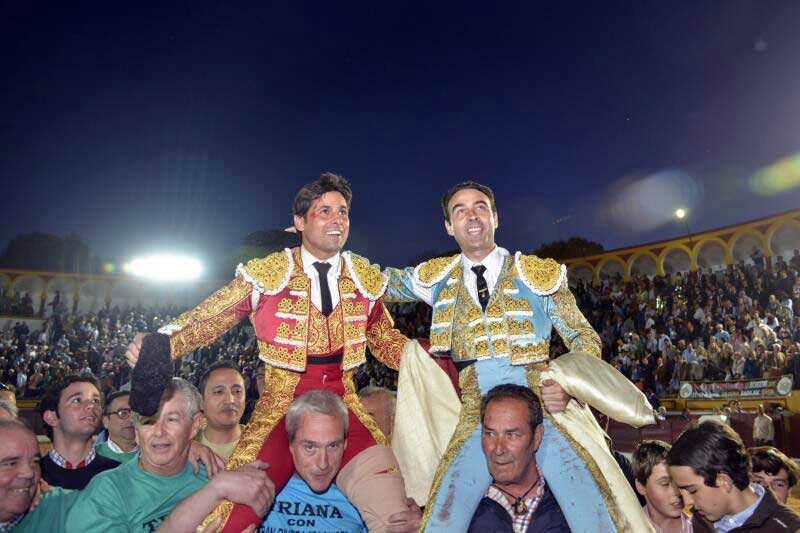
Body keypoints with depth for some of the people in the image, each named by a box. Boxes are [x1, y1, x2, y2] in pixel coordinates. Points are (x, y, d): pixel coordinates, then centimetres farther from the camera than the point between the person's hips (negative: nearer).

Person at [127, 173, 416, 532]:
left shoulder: (366, 279, 9)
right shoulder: (266, 274, 0)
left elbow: (387, 341, 18)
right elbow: (209, 317, -1)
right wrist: (159, 346, -18)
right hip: (280, 409, -1)